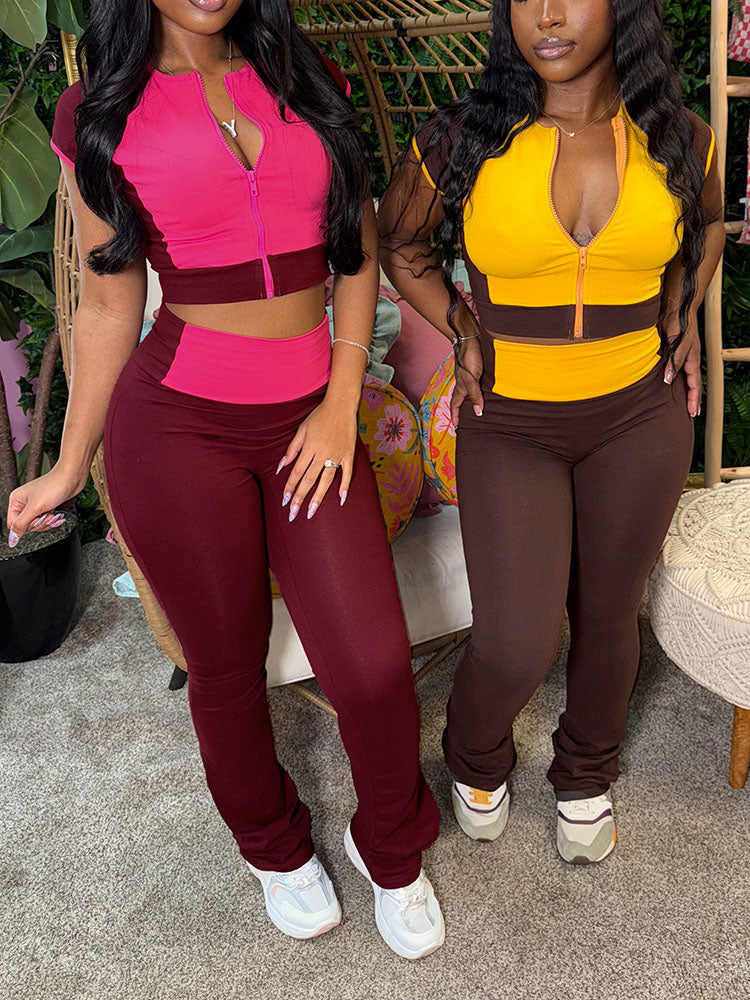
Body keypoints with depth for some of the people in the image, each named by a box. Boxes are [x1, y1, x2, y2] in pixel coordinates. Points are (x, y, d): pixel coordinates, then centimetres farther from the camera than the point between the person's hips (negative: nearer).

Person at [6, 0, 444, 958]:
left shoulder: (305, 78, 10)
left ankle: (390, 848, 30)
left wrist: (342, 400, -2)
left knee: (372, 665, -2)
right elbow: (108, 306, 6)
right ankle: (275, 846, 41)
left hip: (309, 420, 2)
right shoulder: (98, 113, 2)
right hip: (176, 421, -2)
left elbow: (357, 248, 8)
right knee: (226, 666, 10)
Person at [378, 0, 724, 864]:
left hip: (640, 413, 2)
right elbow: (402, 244, 9)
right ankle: (476, 760, 31)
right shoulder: (462, 142, -8)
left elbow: (706, 227, 20)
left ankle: (586, 776, 44)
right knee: (515, 646, -6)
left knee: (606, 614, 14)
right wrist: (462, 330, -3)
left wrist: (679, 316, 5)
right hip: (508, 419, -2)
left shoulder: (677, 143, -2)